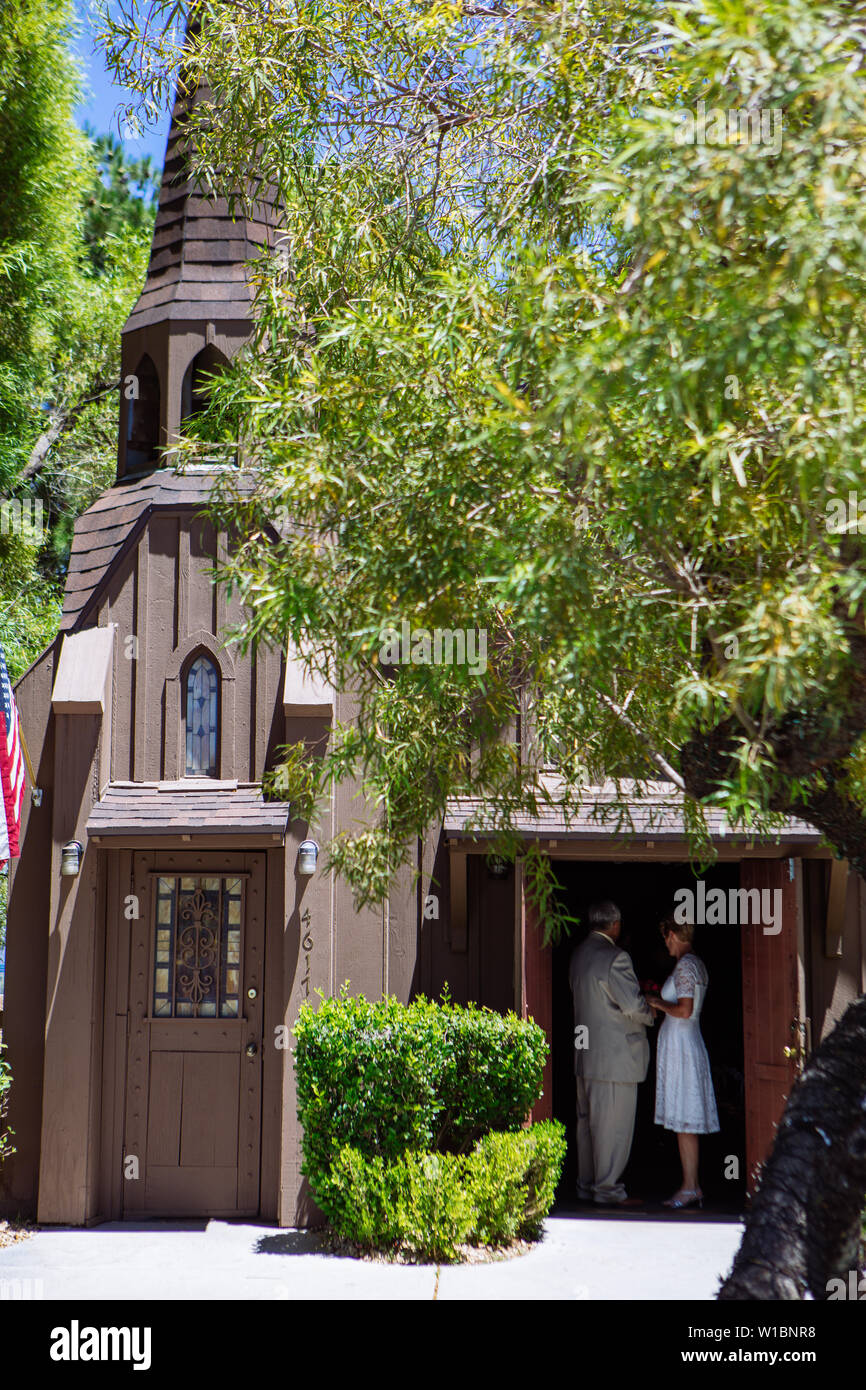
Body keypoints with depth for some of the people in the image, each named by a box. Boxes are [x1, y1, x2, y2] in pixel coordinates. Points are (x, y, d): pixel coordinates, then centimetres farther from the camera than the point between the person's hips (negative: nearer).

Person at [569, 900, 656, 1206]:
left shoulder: (578, 954, 9)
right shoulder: (614, 957, -17)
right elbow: (633, 1005, -17)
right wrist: (650, 1014, 4)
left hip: (585, 1054, 9)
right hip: (615, 1055, -9)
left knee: (588, 1122, 14)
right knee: (613, 1124, -1)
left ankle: (587, 1185, 22)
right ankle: (608, 1189, 3)